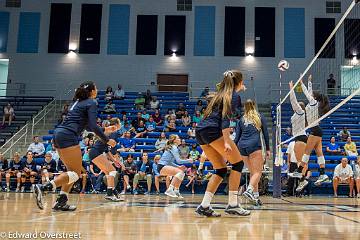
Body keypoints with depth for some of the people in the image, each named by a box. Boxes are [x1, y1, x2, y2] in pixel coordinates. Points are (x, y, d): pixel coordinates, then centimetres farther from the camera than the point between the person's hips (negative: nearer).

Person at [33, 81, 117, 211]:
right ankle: (43, 187, -21)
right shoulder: (91, 103, -1)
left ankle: (61, 202, 8)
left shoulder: (79, 102, 26)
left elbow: (86, 125, 33)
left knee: (72, 171, 15)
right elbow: (93, 125, -11)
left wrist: (104, 129, 40)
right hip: (68, 136, -9)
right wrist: (107, 140, -3)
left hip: (58, 134, 9)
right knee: (76, 173, -7)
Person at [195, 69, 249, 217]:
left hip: (200, 131, 9)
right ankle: (232, 205, -4)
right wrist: (226, 141, -21)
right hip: (213, 131, -9)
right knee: (238, 163, 0)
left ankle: (204, 206, 4)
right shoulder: (234, 95, 2)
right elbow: (225, 118, -12)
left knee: (221, 169, 12)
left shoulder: (221, 93, 26)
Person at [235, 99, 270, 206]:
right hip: (254, 145, -4)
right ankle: (249, 190, -29)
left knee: (253, 172, 13)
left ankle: (256, 195, 9)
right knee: (258, 172, -6)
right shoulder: (260, 117, 14)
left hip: (242, 146, 4)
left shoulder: (241, 119, 18)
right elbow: (265, 133, 10)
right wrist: (268, 149, 13)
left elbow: (237, 137, 13)